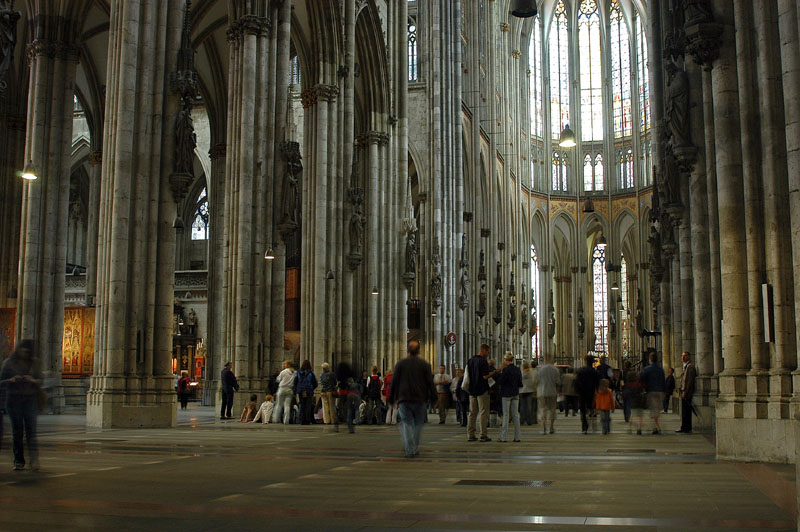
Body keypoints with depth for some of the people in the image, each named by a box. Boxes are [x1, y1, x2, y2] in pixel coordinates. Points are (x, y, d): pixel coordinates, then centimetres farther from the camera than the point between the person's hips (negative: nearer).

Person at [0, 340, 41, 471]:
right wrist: (11, 380, -16)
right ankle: (19, 462, 6)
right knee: (17, 431, 0)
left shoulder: (34, 362, 8)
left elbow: (39, 380, 12)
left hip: (30, 399, 1)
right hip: (14, 399, -1)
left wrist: (32, 380, -10)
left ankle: (34, 461, -13)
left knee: (31, 430, -9)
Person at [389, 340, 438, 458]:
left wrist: (392, 398, 9)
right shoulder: (425, 365, 3)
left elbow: (394, 382, 3)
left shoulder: (400, 364, 4)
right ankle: (415, 448, 13)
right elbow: (430, 382, 0)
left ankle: (410, 450, -10)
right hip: (419, 399, 0)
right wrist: (433, 397, 5)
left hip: (404, 399, 0)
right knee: (418, 424, 12)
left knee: (406, 423, 1)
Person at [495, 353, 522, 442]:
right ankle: (517, 436, 7)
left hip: (506, 394, -5)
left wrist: (500, 372, -1)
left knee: (506, 415, -1)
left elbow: (500, 382, -12)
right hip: (515, 394, 5)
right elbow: (520, 383, 9)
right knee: (515, 414, 7)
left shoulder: (506, 370, -15)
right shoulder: (518, 370, 4)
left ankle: (503, 436, 0)